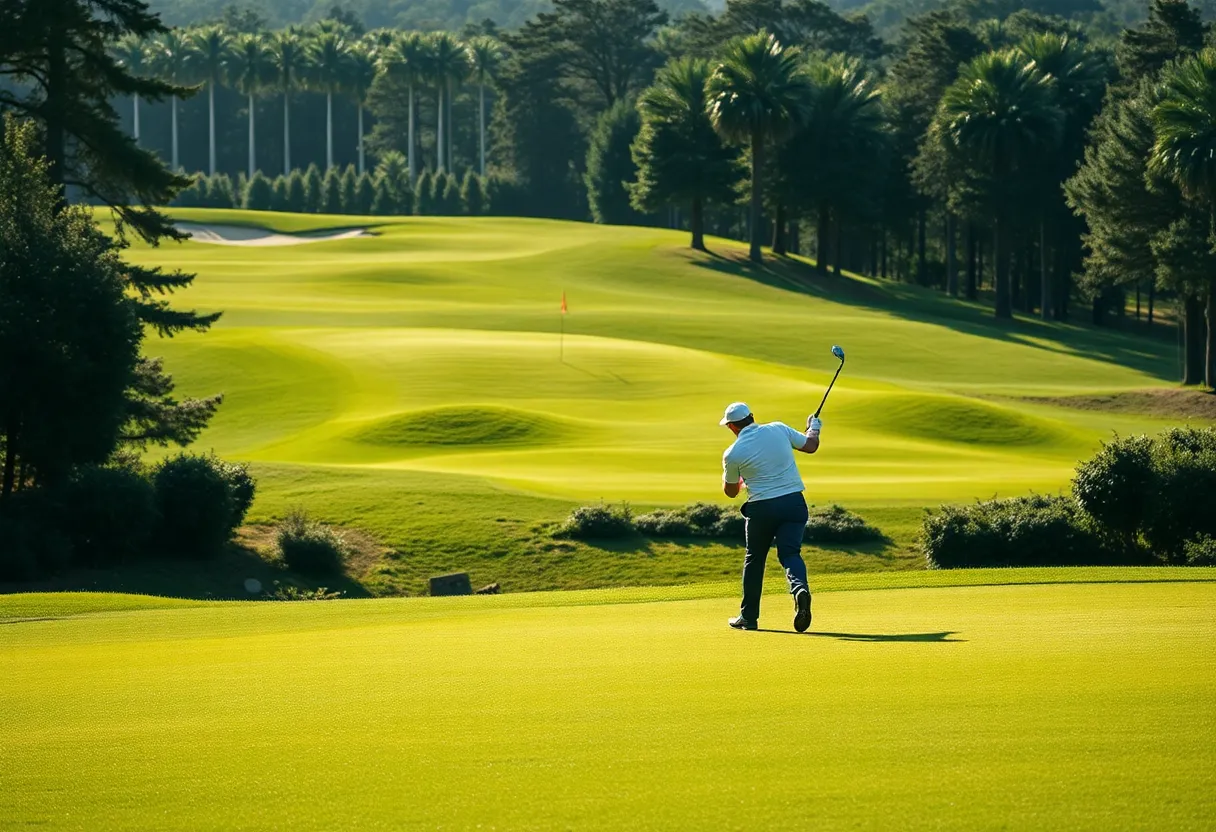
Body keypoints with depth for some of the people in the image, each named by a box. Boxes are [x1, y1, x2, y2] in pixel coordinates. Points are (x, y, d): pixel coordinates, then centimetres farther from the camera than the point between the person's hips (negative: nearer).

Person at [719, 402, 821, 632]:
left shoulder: (733, 454, -3)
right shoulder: (779, 429, 1)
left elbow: (731, 492, 11)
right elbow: (810, 446, 13)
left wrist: (732, 474, 32)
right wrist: (814, 429, 34)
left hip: (761, 508, -2)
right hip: (793, 502, 2)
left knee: (754, 559, 15)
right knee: (790, 554, 0)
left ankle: (748, 616, 19)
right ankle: (800, 589, -32)